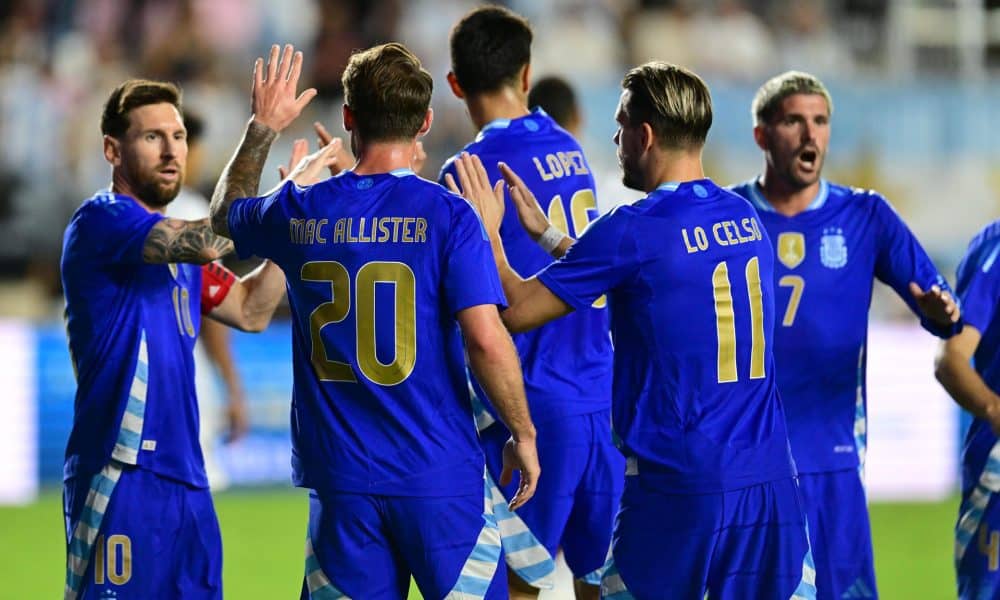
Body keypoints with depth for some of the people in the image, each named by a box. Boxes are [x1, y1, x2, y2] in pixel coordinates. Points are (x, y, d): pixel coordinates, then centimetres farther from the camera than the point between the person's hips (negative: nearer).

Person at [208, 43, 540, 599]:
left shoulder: (300, 213, 2)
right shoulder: (448, 214, -9)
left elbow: (227, 211, 25)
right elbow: (486, 339, -15)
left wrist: (263, 127, 37)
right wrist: (523, 434, -3)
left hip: (341, 481, 3)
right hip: (441, 474, -3)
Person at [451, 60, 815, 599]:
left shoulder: (634, 230, -10)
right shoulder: (745, 217, 11)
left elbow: (515, 310, -5)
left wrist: (487, 230, 10)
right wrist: (548, 234, 30)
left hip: (679, 489, -5)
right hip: (771, 483, 5)